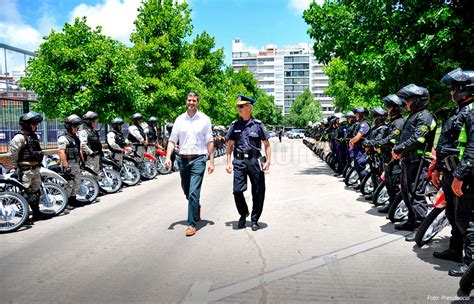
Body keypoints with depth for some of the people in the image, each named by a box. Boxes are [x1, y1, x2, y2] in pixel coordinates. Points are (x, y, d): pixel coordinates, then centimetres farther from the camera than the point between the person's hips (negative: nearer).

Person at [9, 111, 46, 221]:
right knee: (26, 193, -3)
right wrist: (15, 167, -10)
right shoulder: (20, 137, -14)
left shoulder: (34, 136, 13)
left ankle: (36, 213, 23)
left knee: (36, 191, 13)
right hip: (25, 170, -8)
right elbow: (13, 153, -14)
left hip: (35, 169, 9)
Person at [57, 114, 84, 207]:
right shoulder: (63, 138, -14)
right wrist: (66, 166, -24)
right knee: (69, 184, -5)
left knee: (77, 183, 14)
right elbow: (62, 153, -20)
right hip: (69, 164, -9)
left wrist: (82, 161, 19)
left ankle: (73, 199, 26)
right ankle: (66, 202, 6)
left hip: (76, 163, 9)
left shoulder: (75, 137, 14)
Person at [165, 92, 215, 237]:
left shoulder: (204, 119, 2)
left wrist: (211, 161, -2)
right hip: (182, 159, 4)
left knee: (193, 193, -11)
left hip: (198, 159, -4)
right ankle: (196, 208, 45)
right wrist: (168, 157, -7)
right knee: (186, 191, 16)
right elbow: (172, 140, 6)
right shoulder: (179, 119, 8)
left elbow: (209, 142, 2)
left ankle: (192, 224, -1)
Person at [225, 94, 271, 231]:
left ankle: (254, 220, 22)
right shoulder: (235, 126, 7)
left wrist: (268, 161, -8)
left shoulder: (258, 124, 1)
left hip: (254, 161, -1)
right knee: (237, 190, -4)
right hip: (239, 161, 1)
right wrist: (229, 162, 3)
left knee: (258, 192, 4)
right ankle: (243, 214, 24)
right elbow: (229, 145, 11)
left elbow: (266, 144, 3)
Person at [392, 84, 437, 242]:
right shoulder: (413, 116, 21)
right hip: (407, 160, 10)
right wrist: (398, 149, 0)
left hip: (418, 161, -10)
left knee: (416, 194, -10)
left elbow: (416, 139, -22)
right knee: (405, 191, 16)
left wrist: (398, 148, -15)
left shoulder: (425, 116, -10)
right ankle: (411, 221, 29)